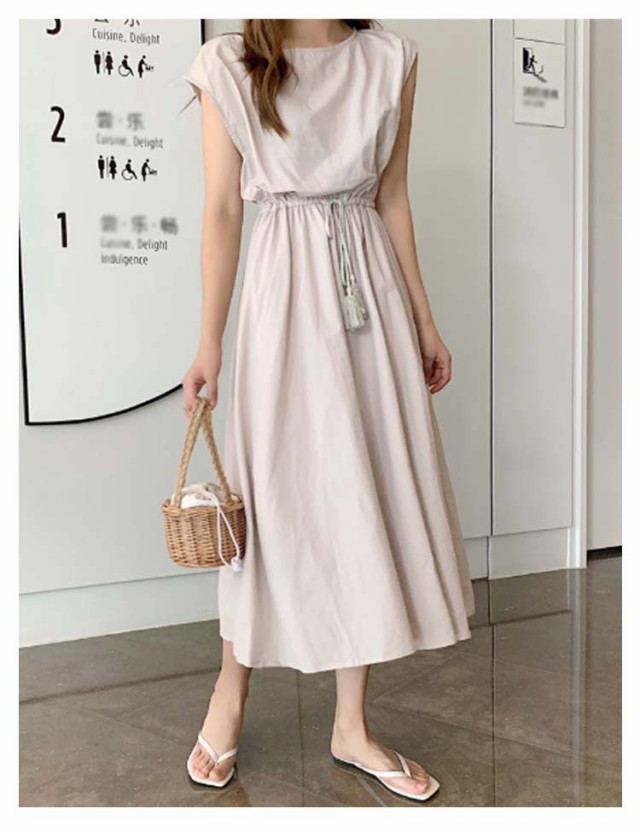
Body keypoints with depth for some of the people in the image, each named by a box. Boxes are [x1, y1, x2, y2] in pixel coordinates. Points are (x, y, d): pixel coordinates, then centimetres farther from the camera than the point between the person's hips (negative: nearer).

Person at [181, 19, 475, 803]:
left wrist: (423, 320, 10)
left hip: (372, 290, 4)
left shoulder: (390, 59, 10)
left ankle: (352, 726, 20)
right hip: (286, 293, -4)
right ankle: (230, 692, 27)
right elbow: (222, 211, -3)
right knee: (276, 493, 2)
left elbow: (393, 200, 10)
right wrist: (210, 343, -5)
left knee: (372, 492, 5)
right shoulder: (230, 65, 0)